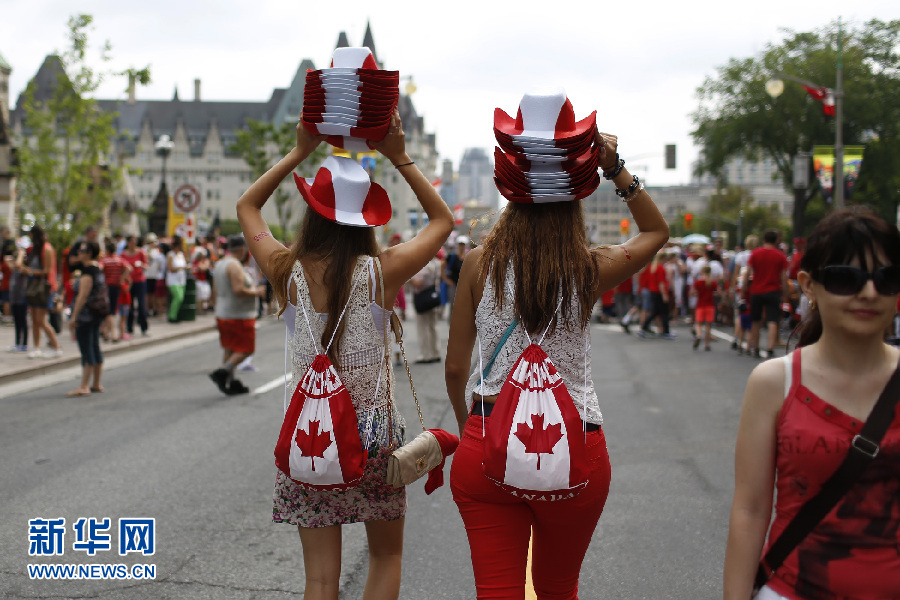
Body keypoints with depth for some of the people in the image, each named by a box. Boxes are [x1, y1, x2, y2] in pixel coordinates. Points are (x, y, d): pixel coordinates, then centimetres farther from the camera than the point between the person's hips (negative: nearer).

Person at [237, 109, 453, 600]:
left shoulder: (287, 272, -7)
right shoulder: (382, 272, -11)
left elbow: (246, 207, 13)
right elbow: (443, 220, 7)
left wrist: (299, 152, 9)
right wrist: (401, 159, 4)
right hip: (375, 434, -1)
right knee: (386, 556, 21)